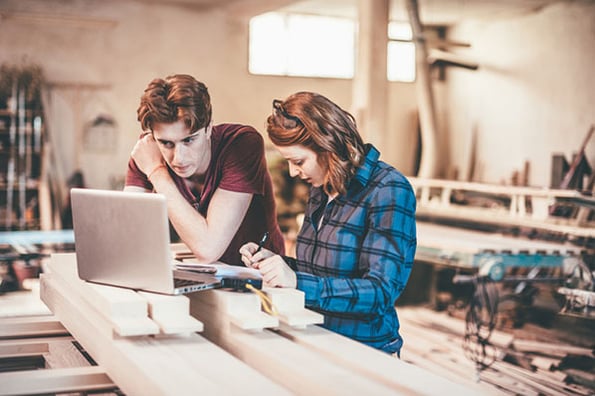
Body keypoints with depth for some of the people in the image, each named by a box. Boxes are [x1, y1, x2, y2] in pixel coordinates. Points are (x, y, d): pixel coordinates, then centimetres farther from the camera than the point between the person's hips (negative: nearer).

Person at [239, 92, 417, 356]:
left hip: (364, 354, -7)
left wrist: (299, 282, -28)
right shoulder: (321, 188, 12)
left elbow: (382, 292, -20)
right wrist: (276, 263, 4)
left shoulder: (388, 191, -13)